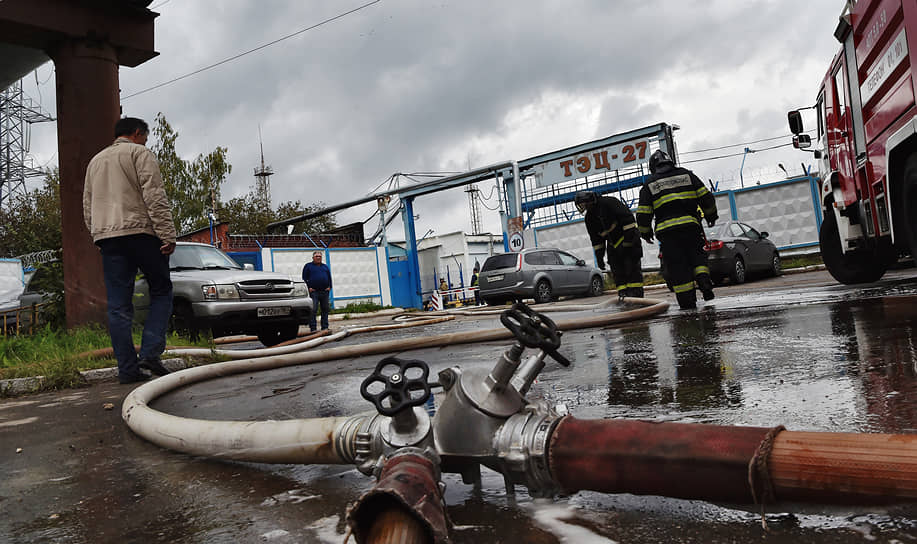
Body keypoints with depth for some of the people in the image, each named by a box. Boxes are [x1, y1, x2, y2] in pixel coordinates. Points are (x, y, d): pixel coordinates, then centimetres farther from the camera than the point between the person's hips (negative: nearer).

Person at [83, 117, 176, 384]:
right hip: (139, 230, -6)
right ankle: (150, 352, -10)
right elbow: (154, 195, -9)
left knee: (118, 306, 3)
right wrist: (167, 234, -13)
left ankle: (127, 368, 2)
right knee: (161, 291, 5)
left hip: (105, 235, 6)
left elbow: (88, 207, 24)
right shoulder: (139, 152, 4)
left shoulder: (95, 160, 26)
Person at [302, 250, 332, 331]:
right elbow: (304, 278, 2)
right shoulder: (308, 266, 7)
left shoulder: (325, 267, 19)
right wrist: (308, 287, -8)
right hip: (313, 291, -4)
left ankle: (325, 327, 13)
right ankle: (312, 328, -7)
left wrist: (329, 286, 6)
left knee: (325, 310, 6)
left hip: (325, 292, 4)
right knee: (313, 310, -9)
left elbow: (329, 278, 21)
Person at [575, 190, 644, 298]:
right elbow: (596, 240, 13)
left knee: (632, 267, -8)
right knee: (617, 271, 3)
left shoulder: (608, 202, -15)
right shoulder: (590, 218, 8)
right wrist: (599, 256, 9)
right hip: (613, 244, 8)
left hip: (628, 238, -7)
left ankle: (636, 292, -7)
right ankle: (623, 294, 7)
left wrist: (630, 234, -25)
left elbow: (627, 216, -21)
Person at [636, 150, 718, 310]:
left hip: (667, 230, -1)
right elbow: (706, 197, 10)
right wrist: (710, 214, 24)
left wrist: (645, 231, 19)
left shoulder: (649, 184, 9)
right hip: (690, 224, 1)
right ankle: (703, 279, -9)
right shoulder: (686, 174, 13)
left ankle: (687, 300, 1)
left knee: (677, 264, 2)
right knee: (696, 253, 17)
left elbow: (643, 212, 6)